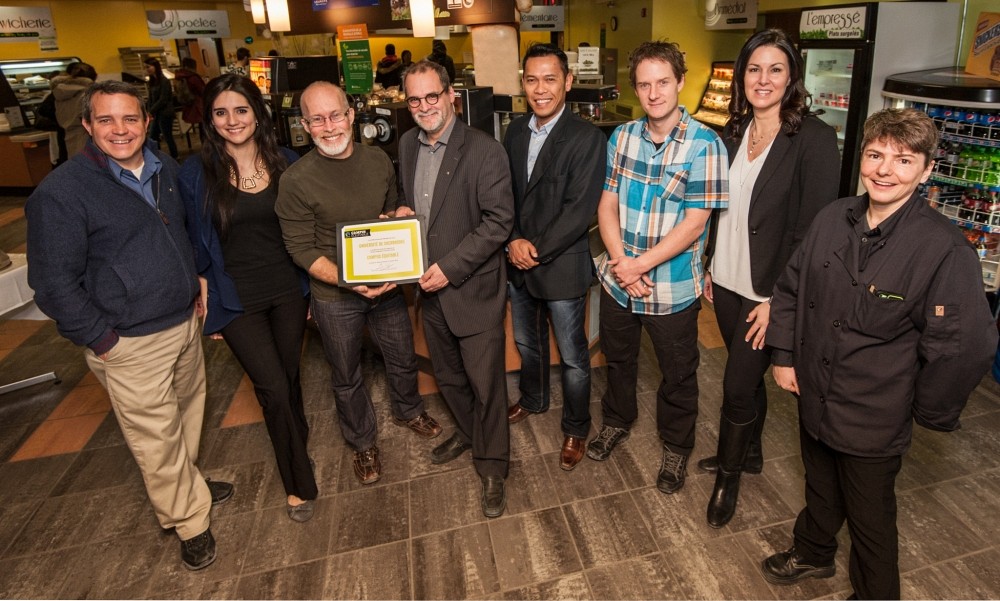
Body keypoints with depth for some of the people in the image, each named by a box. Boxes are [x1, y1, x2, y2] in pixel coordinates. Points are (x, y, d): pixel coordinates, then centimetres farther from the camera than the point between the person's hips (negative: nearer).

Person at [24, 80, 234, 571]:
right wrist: (102, 340, -13)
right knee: (157, 438, 6)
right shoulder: (60, 192, -15)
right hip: (130, 344, -6)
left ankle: (186, 486, 44)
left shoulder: (166, 169, 5)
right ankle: (190, 521, 25)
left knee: (188, 414, 21)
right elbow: (53, 282, -14)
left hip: (184, 323, 7)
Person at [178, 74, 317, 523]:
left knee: (288, 378, 15)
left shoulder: (287, 163, 1)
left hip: (288, 291, 2)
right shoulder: (196, 173, -5)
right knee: (273, 389, -3)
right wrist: (206, 300, -1)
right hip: (237, 300, -2)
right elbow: (195, 245, 1)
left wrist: (311, 285, 6)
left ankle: (296, 447, 41)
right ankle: (299, 483, 16)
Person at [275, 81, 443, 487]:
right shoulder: (297, 180, -17)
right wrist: (350, 281, -27)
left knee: (403, 359, 21)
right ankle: (362, 443, 42)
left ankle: (407, 410, 52)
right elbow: (302, 250, -14)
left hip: (385, 284, 4)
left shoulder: (378, 160, -3)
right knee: (347, 377, 16)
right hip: (335, 296, -3)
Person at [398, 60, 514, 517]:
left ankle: (492, 467, 25)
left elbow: (499, 220, -18)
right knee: (448, 376, 22)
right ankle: (467, 432, 48)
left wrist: (450, 267, -21)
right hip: (430, 289, 7)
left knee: (485, 383, 4)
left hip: (474, 288, -6)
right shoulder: (407, 145, 6)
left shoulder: (484, 150, -15)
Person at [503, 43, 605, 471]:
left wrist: (537, 251, -18)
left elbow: (580, 211, -20)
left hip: (562, 265, -6)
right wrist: (514, 241, -11)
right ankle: (533, 399, 51)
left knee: (572, 357, 10)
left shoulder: (587, 138, -15)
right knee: (527, 343, 25)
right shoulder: (515, 132, 4)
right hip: (518, 263, 6)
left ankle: (576, 428, 32)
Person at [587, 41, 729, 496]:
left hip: (673, 288, -4)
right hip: (617, 281, 4)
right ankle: (617, 420, 50)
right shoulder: (622, 137, 1)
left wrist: (640, 265, -20)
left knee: (677, 375, 14)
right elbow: (607, 205, -1)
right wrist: (620, 263, -14)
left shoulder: (705, 145, -13)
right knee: (617, 358, 24)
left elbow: (694, 223, -16)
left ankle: (677, 447, 39)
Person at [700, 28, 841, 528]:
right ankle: (748, 453, 42)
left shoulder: (814, 138, -13)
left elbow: (813, 229, -16)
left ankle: (729, 476, 25)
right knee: (747, 375, 21)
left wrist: (777, 298, -17)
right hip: (726, 281, 6)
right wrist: (709, 266, 9)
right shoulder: (733, 134, 6)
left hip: (768, 290, -5)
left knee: (738, 384, 1)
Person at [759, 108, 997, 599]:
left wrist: (925, 411, -8)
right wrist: (784, 354, 2)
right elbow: (790, 286, 5)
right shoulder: (834, 218, -6)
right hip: (813, 397, 5)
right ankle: (812, 554, 56)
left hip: (875, 420, -5)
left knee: (870, 518, 18)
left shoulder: (945, 250, -22)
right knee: (819, 489, 29)